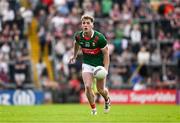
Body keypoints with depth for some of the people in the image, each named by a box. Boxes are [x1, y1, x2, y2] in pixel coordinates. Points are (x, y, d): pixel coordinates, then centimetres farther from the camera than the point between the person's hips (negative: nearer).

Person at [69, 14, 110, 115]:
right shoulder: (78, 36, -12)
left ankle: (107, 100, 42)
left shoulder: (99, 37, -23)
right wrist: (74, 56, 26)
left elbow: (106, 53, -15)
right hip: (87, 64, 2)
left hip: (100, 64, -2)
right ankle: (93, 108, 6)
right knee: (87, 86, -15)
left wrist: (105, 69, -20)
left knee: (101, 90, 6)